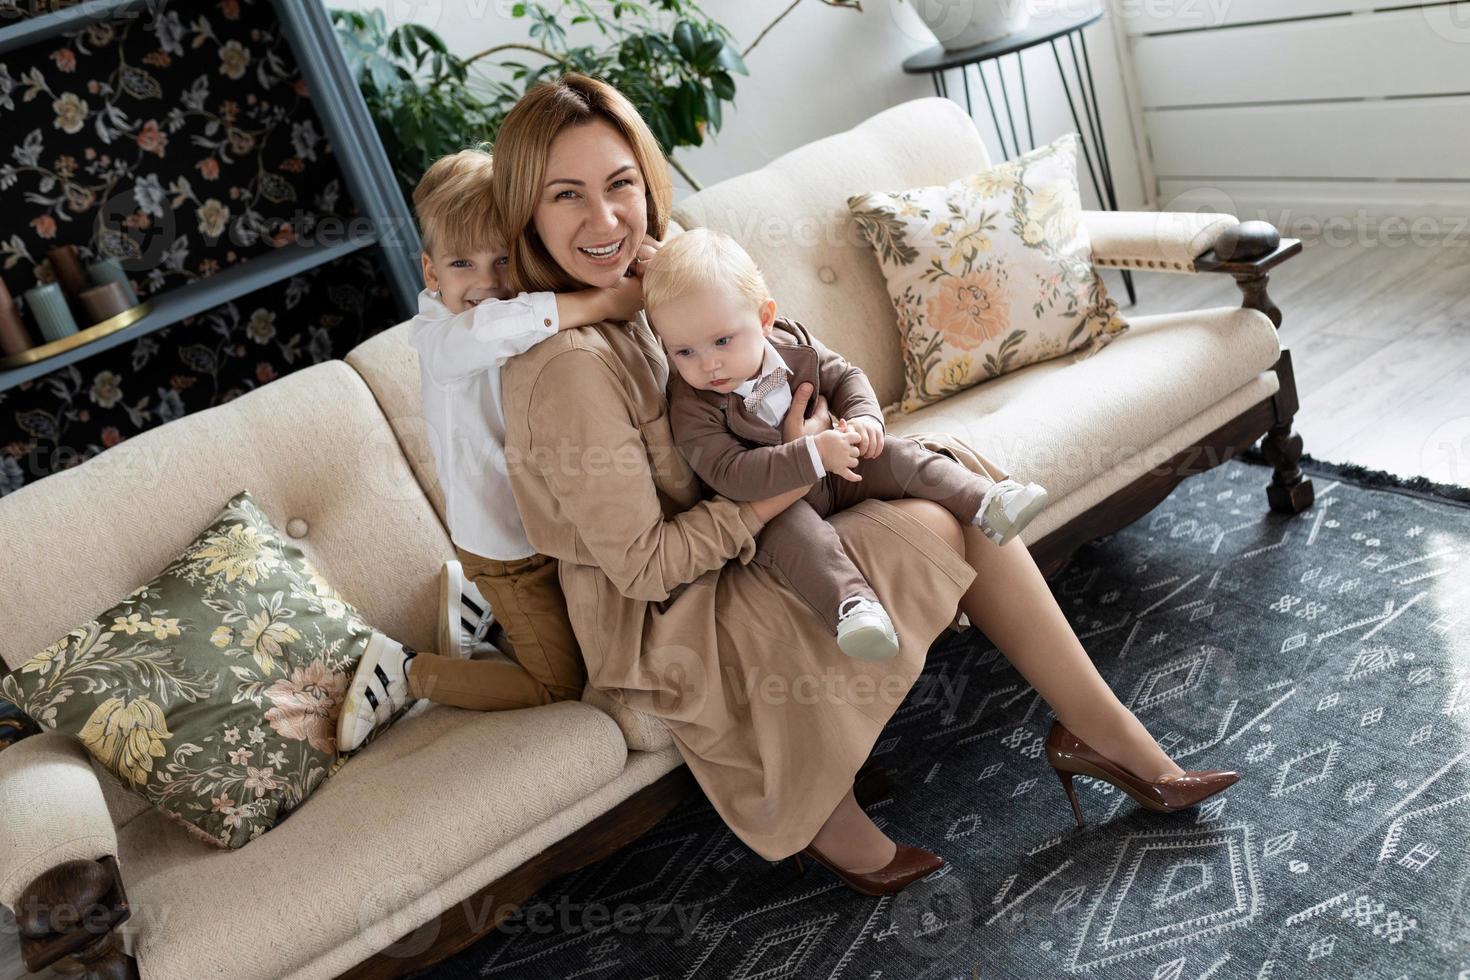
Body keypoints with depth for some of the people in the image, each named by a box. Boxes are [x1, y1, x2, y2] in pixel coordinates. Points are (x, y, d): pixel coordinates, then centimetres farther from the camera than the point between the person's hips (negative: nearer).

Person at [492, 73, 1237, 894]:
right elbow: (645, 566, -24)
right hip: (668, 634, -9)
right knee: (940, 525, -19)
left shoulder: (629, 293, 1)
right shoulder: (568, 365, -27)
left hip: (717, 564, 9)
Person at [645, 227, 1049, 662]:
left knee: (897, 455, -10)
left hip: (838, 466, 6)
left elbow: (845, 376, 4)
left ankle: (984, 500, -10)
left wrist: (864, 416, -19)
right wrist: (814, 454, -41)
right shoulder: (691, 408, -25)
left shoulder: (792, 342, -10)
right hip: (770, 500, -5)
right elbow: (730, 475, -35)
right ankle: (851, 603, -49)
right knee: (793, 528, -35)